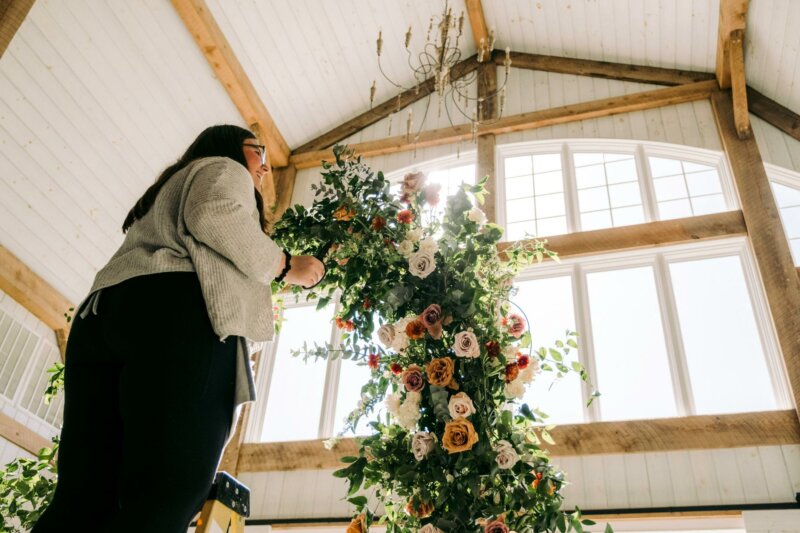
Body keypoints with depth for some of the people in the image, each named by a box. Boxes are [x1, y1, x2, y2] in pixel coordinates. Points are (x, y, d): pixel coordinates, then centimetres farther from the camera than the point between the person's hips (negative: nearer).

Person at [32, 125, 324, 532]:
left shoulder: (166, 192, 43)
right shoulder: (223, 168, 19)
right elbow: (215, 216, -5)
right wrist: (285, 266, 4)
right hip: (177, 310, -8)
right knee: (168, 493, -20)